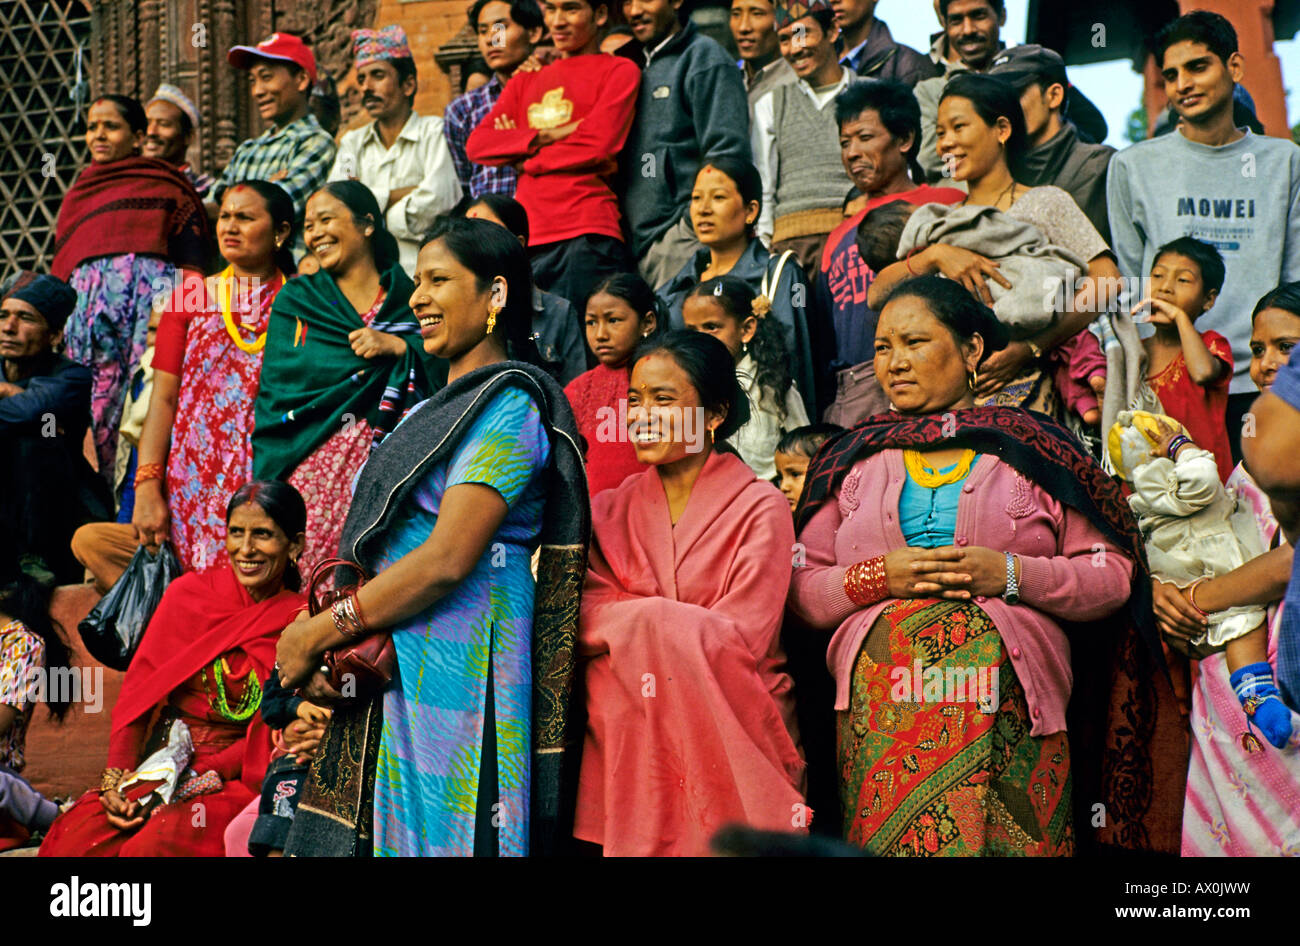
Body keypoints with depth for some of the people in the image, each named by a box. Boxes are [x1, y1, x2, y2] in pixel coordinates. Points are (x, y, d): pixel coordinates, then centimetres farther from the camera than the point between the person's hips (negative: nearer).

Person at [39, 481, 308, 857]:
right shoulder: (188, 593, 5)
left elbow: (274, 731, -5)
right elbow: (139, 692, 3)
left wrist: (197, 779, -16)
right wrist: (116, 777, -10)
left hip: (236, 780, -3)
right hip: (158, 765, 3)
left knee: (156, 845, -33)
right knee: (78, 838, -24)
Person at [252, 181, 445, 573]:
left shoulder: (410, 301, 12)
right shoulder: (295, 299, 16)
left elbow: (446, 373, 2)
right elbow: (281, 378, 3)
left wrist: (397, 347, -10)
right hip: (310, 469, 1)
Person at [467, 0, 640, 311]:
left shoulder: (619, 72, 8)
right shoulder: (526, 81, 24)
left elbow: (598, 144, -7)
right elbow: (477, 144, 10)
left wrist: (527, 160, 4)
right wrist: (544, 136, -4)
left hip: (588, 236, -5)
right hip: (528, 236, 5)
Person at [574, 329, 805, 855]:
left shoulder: (760, 509, -1)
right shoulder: (610, 511, 12)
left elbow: (739, 639, -11)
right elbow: (585, 621, -1)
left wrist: (639, 622, -12)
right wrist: (649, 621, -17)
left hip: (733, 717, -3)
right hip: (628, 722, 3)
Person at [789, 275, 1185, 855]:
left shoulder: (1033, 450, 8)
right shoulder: (852, 460, 15)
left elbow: (1114, 576, 4)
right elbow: (800, 589, 10)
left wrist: (1012, 575, -10)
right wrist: (879, 577, -8)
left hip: (1010, 714, -1)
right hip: (884, 714, 2)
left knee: (1014, 844, -8)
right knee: (891, 841, -7)